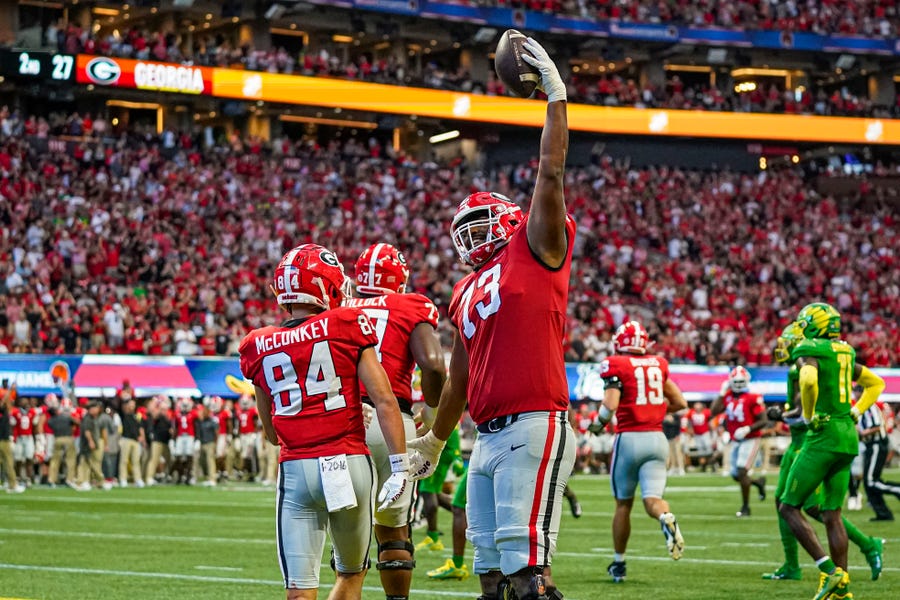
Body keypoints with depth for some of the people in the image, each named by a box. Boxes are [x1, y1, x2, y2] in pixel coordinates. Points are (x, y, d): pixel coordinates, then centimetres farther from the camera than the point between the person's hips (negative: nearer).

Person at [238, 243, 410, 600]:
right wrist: (400, 467, -4)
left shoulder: (259, 347, 8)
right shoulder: (347, 326, -1)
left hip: (295, 471, 1)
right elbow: (384, 400, -6)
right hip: (350, 462, -1)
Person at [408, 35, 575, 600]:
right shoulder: (465, 294, 22)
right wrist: (436, 438, 38)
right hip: (488, 437, 8)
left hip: (534, 428, -8)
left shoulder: (535, 252, 3)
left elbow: (552, 176, -6)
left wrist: (556, 97, -6)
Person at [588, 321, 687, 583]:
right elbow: (680, 403, 16)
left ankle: (618, 563, 20)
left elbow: (610, 405, -17)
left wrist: (599, 423, 3)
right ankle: (667, 518, -39)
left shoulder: (616, 366, -5)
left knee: (624, 504, 11)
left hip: (629, 438, -3)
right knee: (652, 499, -3)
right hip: (657, 438, 3)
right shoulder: (658, 365, 10)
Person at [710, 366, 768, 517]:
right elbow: (713, 411, -7)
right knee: (736, 475, 10)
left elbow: (763, 421, -12)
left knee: (741, 473, -13)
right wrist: (722, 393, -6)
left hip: (750, 440, -7)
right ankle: (758, 482, 38)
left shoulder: (752, 398, -12)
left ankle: (745, 507, -1)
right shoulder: (727, 397, 5)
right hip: (736, 441, 7)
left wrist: (748, 429, -25)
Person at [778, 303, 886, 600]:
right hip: (849, 436, 8)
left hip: (824, 434, -8)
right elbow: (876, 383, 29)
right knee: (832, 514, 11)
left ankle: (830, 572, -13)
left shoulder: (809, 352, -8)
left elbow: (808, 380, -30)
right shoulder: (844, 353, 16)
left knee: (789, 507, -1)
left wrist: (808, 415, -15)